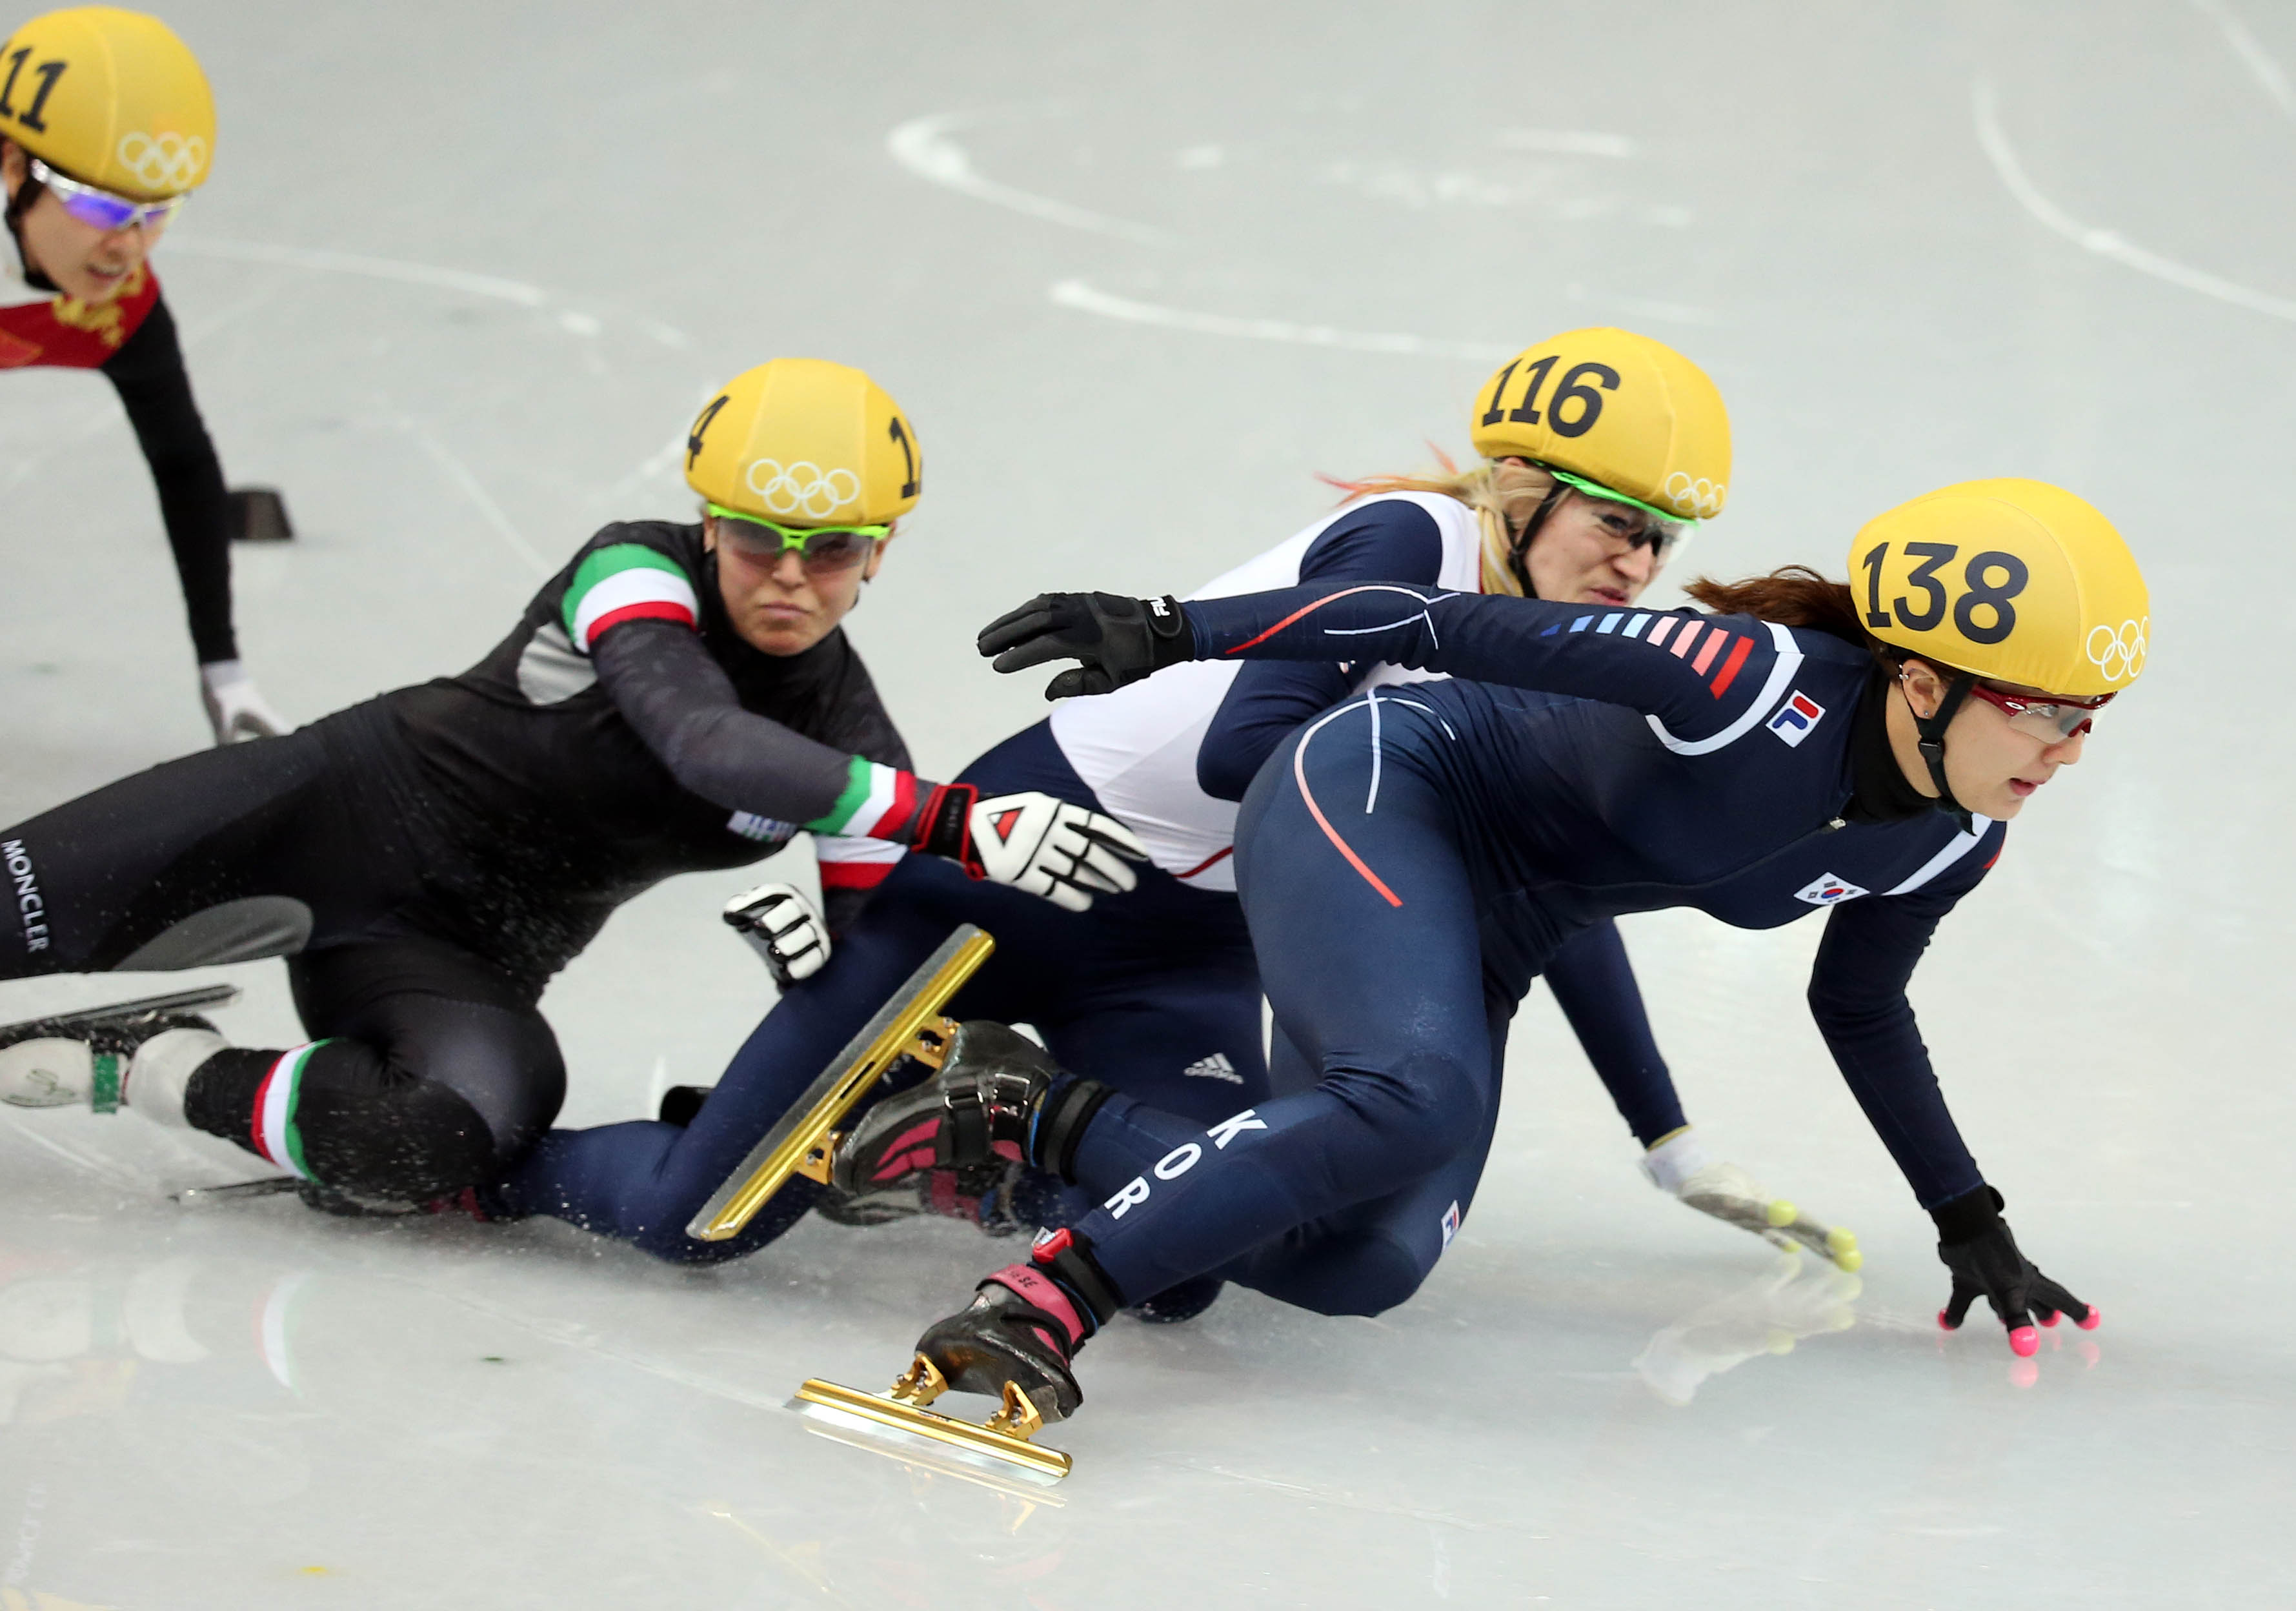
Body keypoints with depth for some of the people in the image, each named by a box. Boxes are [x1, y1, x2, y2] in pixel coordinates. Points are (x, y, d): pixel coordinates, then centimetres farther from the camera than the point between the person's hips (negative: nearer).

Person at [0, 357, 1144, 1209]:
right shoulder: (635, 574, -17)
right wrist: (958, 822, -45)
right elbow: (706, 742, -36)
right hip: (337, 804, -2)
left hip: (458, 958, 3)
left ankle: (139, 1068, -12)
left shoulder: (849, 748, -4)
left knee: (459, 1131, -33)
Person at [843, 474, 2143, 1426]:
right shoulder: (1759, 686, -30)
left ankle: (1033, 1112, 11)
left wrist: (1969, 1219, 19)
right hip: (1374, 797, -8)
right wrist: (1171, 633, -31)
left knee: (1370, 1270, -4)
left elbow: (1861, 1010, 15)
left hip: (1483, 943, 8)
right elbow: (1460, 628, -29)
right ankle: (1043, 1303, -30)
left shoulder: (1953, 844, -6)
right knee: (1420, 1105, -36)